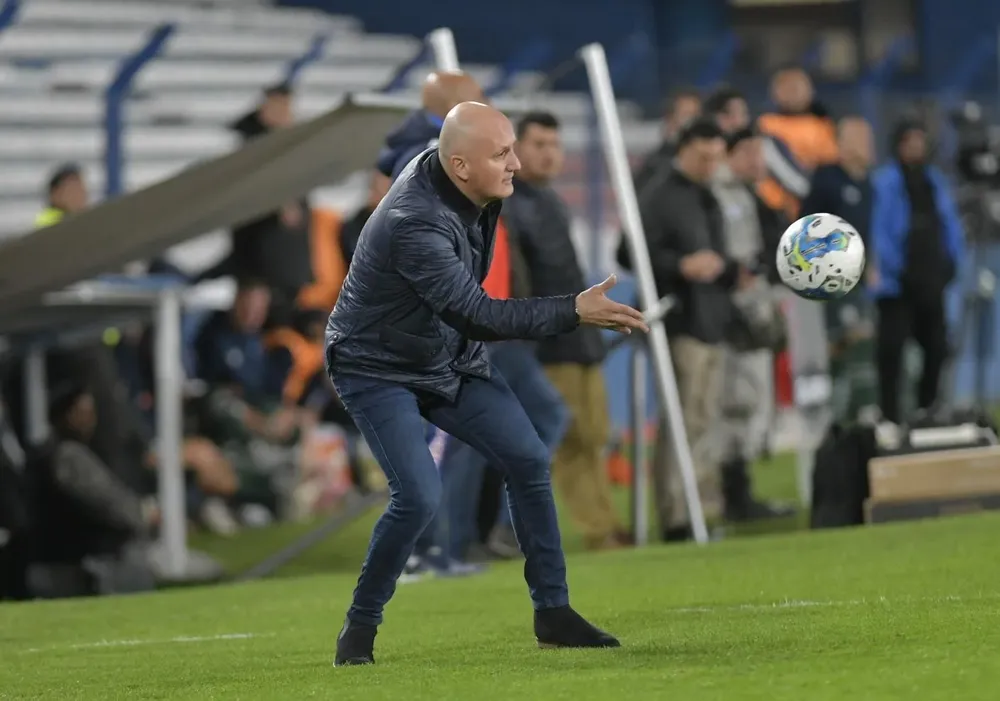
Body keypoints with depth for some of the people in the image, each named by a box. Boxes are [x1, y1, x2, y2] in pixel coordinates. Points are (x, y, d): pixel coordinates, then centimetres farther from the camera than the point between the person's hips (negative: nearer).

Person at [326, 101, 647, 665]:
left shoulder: (463, 183, -9)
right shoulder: (416, 224, -35)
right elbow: (476, 316, -38)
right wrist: (574, 313, -40)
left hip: (450, 358, 8)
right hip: (379, 369, -8)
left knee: (529, 461, 1)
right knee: (420, 496, -21)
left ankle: (553, 613, 11)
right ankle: (360, 628, -2)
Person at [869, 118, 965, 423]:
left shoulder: (935, 181, 12)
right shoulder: (885, 181, -7)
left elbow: (950, 223, 16)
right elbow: (878, 227, -12)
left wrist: (952, 259, 4)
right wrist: (889, 266, -18)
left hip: (930, 281, 6)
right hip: (898, 282, -6)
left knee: (936, 346, 9)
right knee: (892, 350, -4)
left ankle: (927, 408, 24)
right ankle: (890, 417, 0)